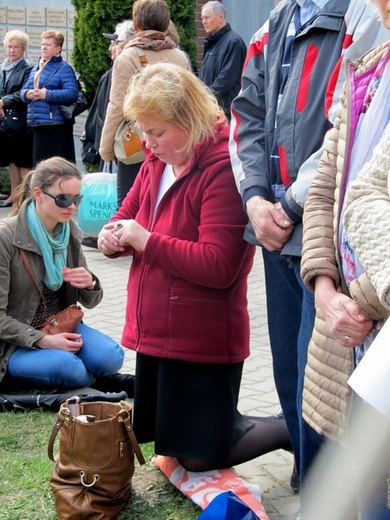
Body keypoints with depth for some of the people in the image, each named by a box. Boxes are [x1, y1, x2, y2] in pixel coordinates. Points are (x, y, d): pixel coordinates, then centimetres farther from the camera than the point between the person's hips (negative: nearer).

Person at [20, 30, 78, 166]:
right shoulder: (36, 69, 19)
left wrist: (47, 94, -20)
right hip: (37, 125, 7)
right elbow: (23, 90, 19)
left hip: (57, 125, -7)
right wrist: (27, 94, -5)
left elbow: (72, 93, -17)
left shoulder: (64, 68, -5)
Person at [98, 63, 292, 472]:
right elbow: (128, 211, 20)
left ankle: (294, 430, 20)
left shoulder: (223, 167, -21)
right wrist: (113, 235, -3)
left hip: (202, 338, -9)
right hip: (156, 330, 9)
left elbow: (219, 266, -26)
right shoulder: (157, 162, 6)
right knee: (149, 433, 21)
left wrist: (146, 241, -22)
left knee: (199, 456, 1)